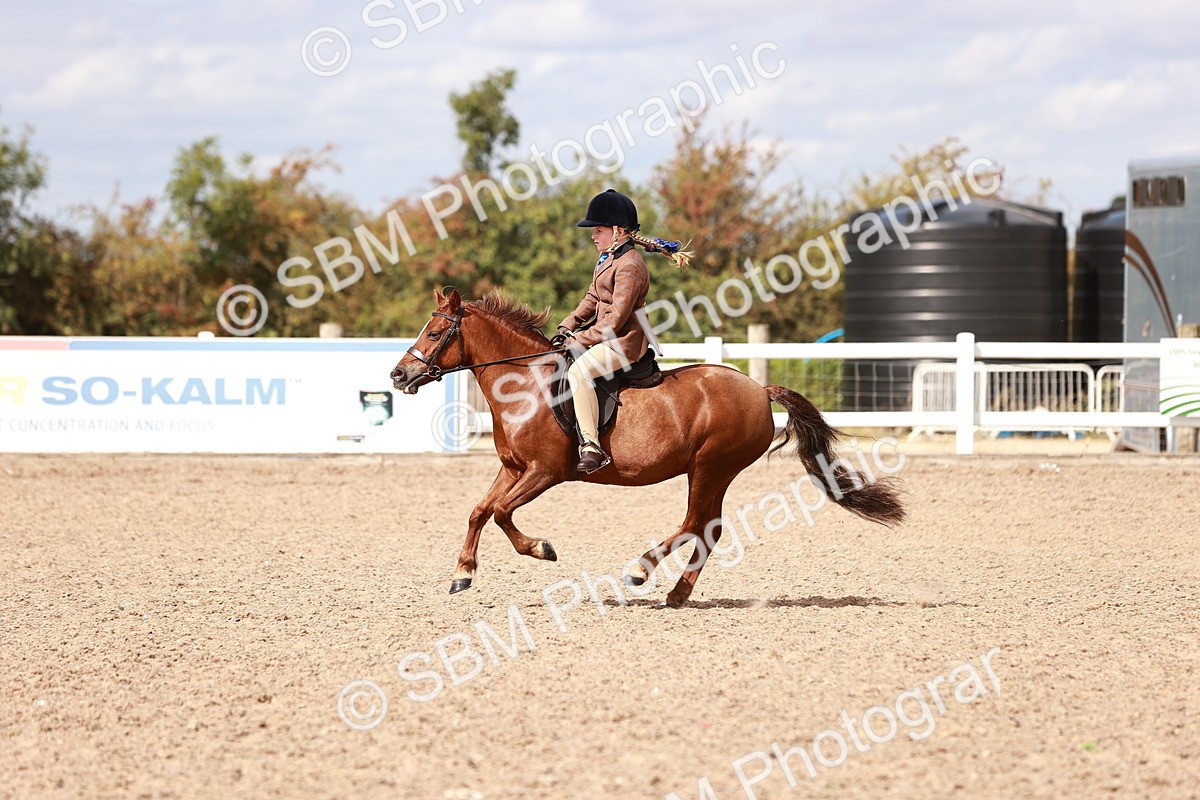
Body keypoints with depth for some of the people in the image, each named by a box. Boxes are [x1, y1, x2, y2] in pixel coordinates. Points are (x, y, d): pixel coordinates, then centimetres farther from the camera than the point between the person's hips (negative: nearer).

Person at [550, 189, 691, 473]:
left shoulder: (629, 266, -19)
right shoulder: (608, 259, 13)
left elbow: (615, 319, -22)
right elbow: (592, 299, 20)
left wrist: (579, 341, -18)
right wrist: (567, 327, 6)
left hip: (625, 341, -12)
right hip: (608, 335, 12)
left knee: (578, 371, -33)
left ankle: (591, 447, -39)